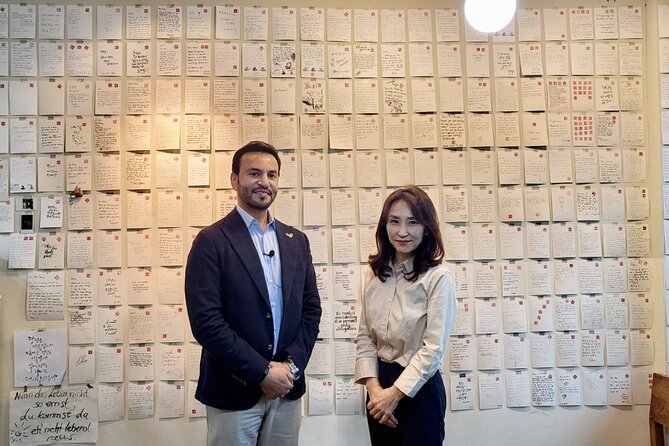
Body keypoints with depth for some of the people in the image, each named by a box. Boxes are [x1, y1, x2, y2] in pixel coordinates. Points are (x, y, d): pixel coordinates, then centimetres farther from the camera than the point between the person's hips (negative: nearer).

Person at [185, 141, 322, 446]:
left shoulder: (296, 241, 7)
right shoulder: (211, 241, -9)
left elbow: (311, 309, 6)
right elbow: (206, 321, -15)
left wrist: (291, 366, -7)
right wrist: (262, 372, -15)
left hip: (287, 388, 5)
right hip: (234, 391, -4)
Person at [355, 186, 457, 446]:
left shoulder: (437, 277, -15)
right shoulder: (375, 273, 2)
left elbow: (434, 347, -17)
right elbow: (365, 336, 2)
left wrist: (395, 393, -14)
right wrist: (373, 386, -10)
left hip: (418, 388, -5)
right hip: (379, 382, 5)